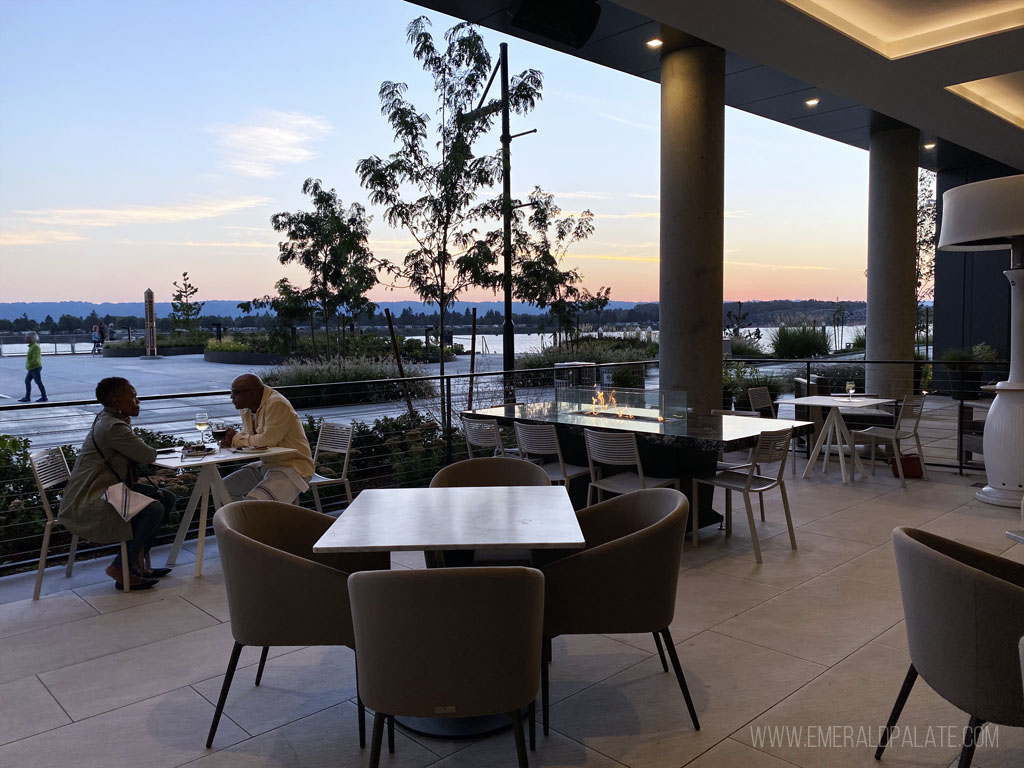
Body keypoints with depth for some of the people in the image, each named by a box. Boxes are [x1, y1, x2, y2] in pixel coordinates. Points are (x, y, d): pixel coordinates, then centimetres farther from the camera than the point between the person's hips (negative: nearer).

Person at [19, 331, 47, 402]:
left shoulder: (35, 347, -18)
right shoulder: (32, 346, 12)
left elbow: (35, 359, -24)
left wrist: (29, 364, -9)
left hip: (35, 368, -10)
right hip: (32, 368, 10)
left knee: (38, 382, -3)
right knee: (27, 381, 10)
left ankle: (44, 397, 6)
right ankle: (27, 397, 13)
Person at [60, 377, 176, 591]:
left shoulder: (108, 420, 13)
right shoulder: (113, 427, -21)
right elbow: (148, 456, -15)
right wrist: (150, 451, 5)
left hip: (109, 489, 11)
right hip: (89, 502, -11)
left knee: (166, 498, 7)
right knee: (154, 509, -27)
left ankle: (137, 562, 11)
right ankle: (120, 569, -9)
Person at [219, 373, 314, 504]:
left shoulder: (277, 405, -21)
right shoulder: (247, 407, 7)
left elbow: (268, 439, -27)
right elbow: (247, 434, 17)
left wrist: (236, 440, -12)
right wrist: (230, 437, -7)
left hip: (292, 467, -10)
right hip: (267, 464, 10)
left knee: (253, 502, -28)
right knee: (225, 487, 11)